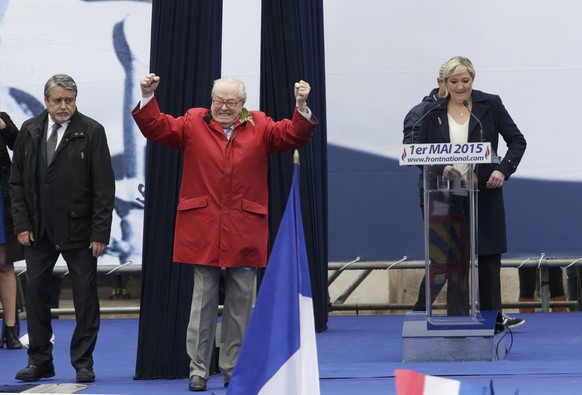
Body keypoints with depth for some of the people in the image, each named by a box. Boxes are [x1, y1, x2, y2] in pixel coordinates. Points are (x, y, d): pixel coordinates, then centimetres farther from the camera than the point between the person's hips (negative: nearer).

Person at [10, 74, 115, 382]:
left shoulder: (92, 132, -6)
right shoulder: (29, 131, 6)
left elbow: (104, 187, -7)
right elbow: (17, 181, 9)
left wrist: (100, 233, -12)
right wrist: (22, 224, 0)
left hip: (78, 230, -3)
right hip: (38, 230, 3)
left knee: (85, 297, 2)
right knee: (35, 293, 6)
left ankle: (83, 363, 11)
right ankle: (39, 361, 16)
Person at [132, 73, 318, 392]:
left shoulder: (260, 126, 7)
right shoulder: (193, 123, 6)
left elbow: (293, 134, -3)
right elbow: (156, 127, 0)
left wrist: (302, 107, -18)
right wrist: (148, 98, -14)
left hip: (245, 231, 1)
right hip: (202, 229, -1)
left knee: (241, 302, 7)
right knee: (202, 300, 3)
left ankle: (234, 369, 17)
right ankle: (198, 370, 8)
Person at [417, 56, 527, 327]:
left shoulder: (490, 105, -1)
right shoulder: (433, 113, 2)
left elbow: (517, 141, 1)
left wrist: (503, 170, -13)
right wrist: (441, 169, -17)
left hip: (485, 192, 0)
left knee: (489, 253, 5)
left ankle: (492, 313, 13)